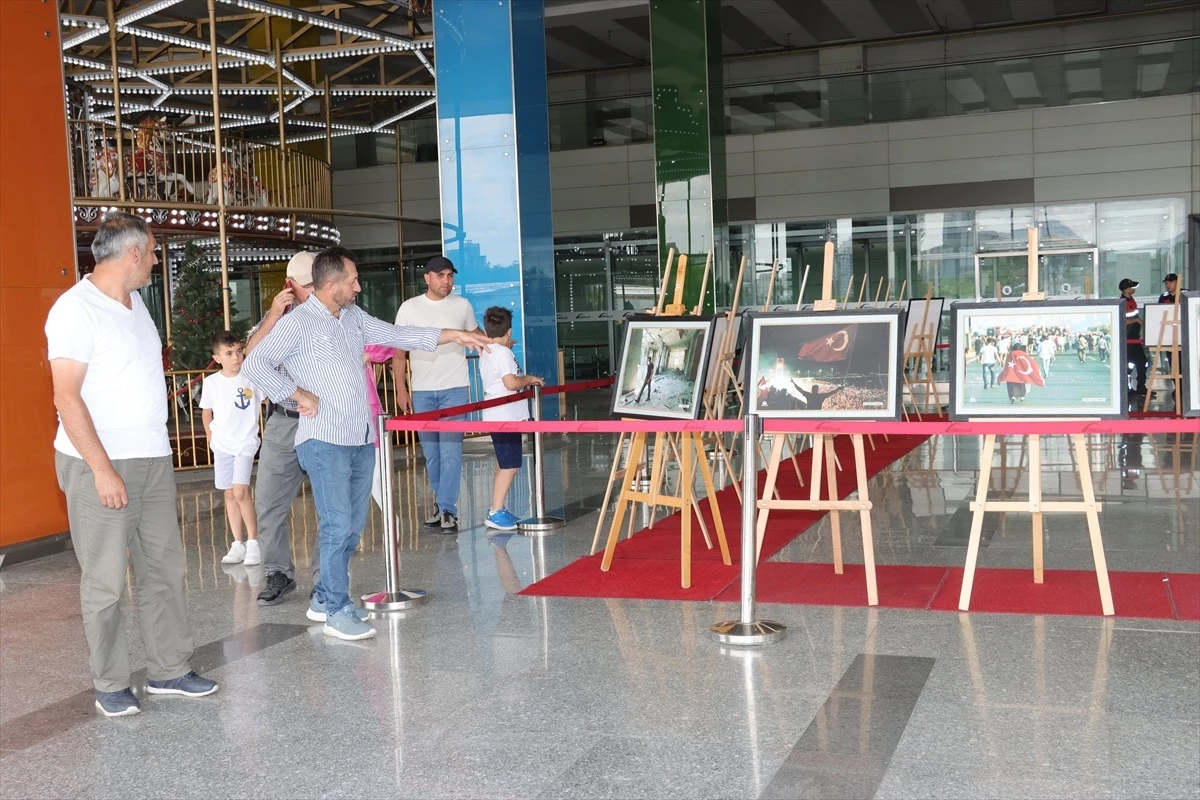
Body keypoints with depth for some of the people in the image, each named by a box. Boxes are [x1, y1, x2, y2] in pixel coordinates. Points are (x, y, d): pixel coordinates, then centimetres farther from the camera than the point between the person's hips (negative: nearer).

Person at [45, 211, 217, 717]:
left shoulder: (133, 302, 13)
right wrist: (102, 468, -21)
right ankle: (110, 685, 12)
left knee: (165, 569, 11)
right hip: (100, 466, -8)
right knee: (105, 583, 1)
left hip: (152, 460, 8)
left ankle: (169, 670, 21)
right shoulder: (77, 309, -13)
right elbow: (66, 397, -17)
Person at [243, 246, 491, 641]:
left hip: (361, 439, 8)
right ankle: (337, 612, 2)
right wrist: (299, 395, -14)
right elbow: (254, 365, -12)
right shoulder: (297, 323, -8)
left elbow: (396, 335, 19)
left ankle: (324, 598, 24)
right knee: (337, 525, -8)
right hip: (325, 441, -8)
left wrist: (454, 335, 17)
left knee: (353, 525, 11)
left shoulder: (354, 317, 14)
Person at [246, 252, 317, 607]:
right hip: (283, 423, 3)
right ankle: (278, 574, 21)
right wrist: (272, 318, -12)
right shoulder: (276, 319, 8)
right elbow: (249, 364, -4)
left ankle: (326, 579, 13)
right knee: (268, 503, 6)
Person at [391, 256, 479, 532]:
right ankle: (443, 506, 21)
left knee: (450, 450, -8)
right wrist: (401, 389, -1)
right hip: (422, 392, 1)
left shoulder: (462, 305, 4)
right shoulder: (410, 308, 1)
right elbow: (399, 352, 4)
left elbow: (476, 334, 22)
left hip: (454, 389, -1)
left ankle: (447, 510, -5)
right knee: (431, 453, 8)